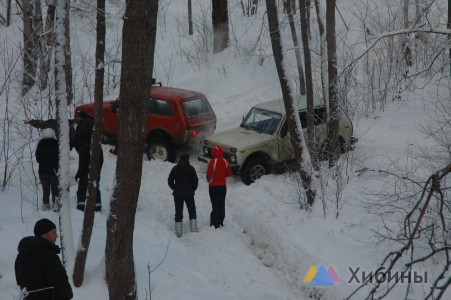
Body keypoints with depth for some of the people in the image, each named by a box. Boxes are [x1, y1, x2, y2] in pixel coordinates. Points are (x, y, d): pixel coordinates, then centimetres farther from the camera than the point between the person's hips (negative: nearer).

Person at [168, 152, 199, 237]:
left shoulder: (175, 168, 1)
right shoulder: (191, 168, -3)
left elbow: (170, 181, -1)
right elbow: (195, 181, -7)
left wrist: (175, 189, 12)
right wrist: (193, 189, 9)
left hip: (177, 194, 1)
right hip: (189, 193, -1)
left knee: (178, 212, 5)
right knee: (192, 211, 10)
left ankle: (178, 232, 0)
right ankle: (193, 229, 0)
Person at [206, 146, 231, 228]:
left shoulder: (213, 161, -16)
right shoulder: (225, 161, -1)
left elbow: (209, 174, -16)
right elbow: (229, 173, 5)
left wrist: (209, 180, 5)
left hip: (213, 186, -4)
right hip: (223, 186, 4)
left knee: (215, 205, -3)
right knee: (222, 204, 15)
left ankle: (214, 224, -6)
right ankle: (221, 222, 21)